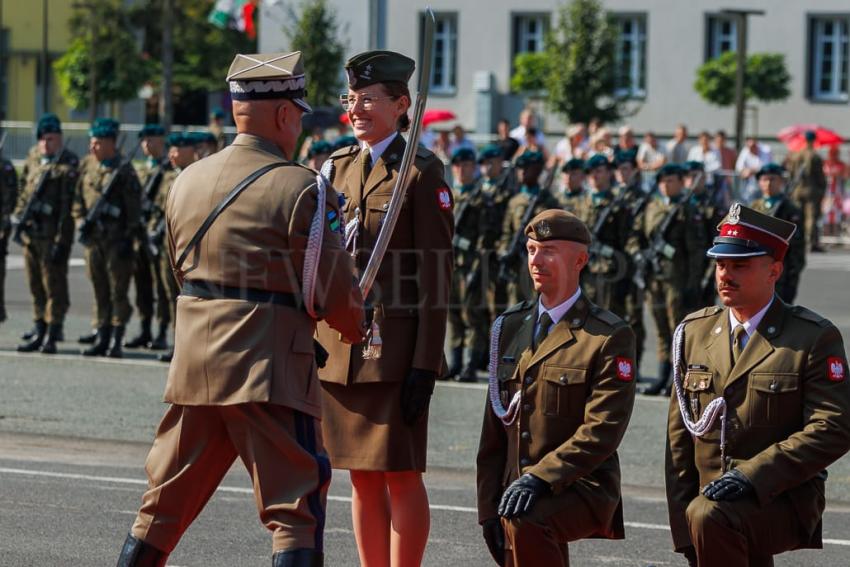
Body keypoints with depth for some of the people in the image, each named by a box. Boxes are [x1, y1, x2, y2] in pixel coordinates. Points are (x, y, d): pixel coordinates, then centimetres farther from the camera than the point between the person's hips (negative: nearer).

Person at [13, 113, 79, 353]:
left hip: (52, 233, -7)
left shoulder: (68, 165, -11)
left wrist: (62, 240, -18)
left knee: (54, 285, -3)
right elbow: (24, 188, 23)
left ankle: (52, 336, 0)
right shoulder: (34, 157, 12)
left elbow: (68, 206, -15)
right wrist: (19, 216, 14)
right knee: (36, 285, 12)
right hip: (30, 231, 7)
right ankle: (39, 331, 21)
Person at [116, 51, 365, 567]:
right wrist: (357, 327, 13)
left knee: (165, 505, 16)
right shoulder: (300, 189, -9)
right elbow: (335, 295, -8)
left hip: (194, 366, 6)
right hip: (270, 370, -6)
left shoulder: (188, 181, 9)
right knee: (295, 511, -2)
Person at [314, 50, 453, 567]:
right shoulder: (338, 167, 13)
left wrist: (425, 365, -14)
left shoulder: (421, 172, -5)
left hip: (396, 347, -6)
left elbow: (437, 274, -9)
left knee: (401, 475, -2)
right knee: (362, 476, 9)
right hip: (339, 347, 6)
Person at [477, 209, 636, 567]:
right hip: (516, 488, 6)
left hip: (579, 488, -6)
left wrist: (540, 478, -23)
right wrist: (488, 506, 5)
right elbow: (494, 427, 14)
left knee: (524, 524, -35)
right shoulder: (509, 328, 14)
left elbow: (602, 432, -13)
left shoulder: (610, 337, -5)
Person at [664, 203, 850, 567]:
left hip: (781, 502, -6)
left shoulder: (815, 338, -5)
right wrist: (684, 531, 2)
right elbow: (680, 433, 10)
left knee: (710, 517, -33)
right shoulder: (694, 332, 10)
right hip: (713, 499, 6)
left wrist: (750, 475, -22)